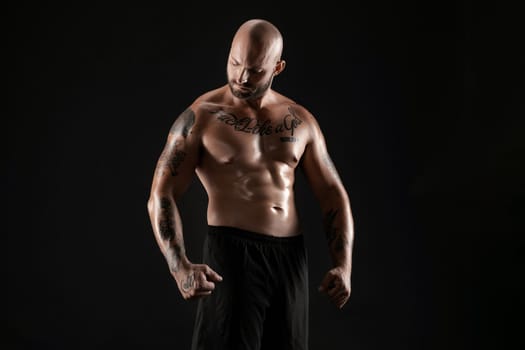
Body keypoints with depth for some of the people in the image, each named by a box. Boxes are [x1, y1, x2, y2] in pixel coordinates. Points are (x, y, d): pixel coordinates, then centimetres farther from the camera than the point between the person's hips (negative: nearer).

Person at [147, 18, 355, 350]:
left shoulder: (300, 120, 8)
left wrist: (344, 264, -1)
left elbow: (332, 194, 13)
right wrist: (180, 267, -23)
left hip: (291, 257, 4)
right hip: (232, 253, -4)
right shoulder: (200, 117, -3)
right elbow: (162, 197, -8)